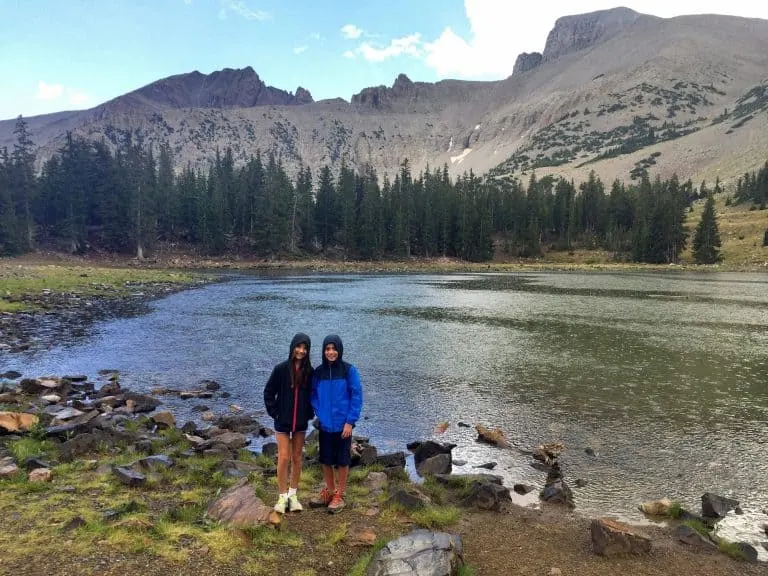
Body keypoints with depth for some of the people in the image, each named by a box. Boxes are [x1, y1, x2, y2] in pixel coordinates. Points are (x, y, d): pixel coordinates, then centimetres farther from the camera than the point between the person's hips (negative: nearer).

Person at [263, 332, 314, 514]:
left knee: (297, 458, 11)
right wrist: (274, 412, -6)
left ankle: (293, 494, 25)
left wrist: (309, 413, 1)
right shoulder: (281, 369, -11)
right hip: (282, 421, -2)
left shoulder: (309, 371, -4)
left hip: (301, 422, 3)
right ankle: (282, 496, 14)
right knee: (284, 458, -1)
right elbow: (268, 392, -3)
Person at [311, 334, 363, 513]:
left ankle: (339, 495, 24)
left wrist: (350, 421, -13)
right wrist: (319, 413, -3)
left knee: (342, 460, 8)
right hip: (325, 424, 4)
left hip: (343, 424, -3)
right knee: (325, 460, 14)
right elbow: (314, 395, 10)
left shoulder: (349, 370, -10)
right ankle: (329, 491, 34)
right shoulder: (318, 372, 0)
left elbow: (357, 396, -10)